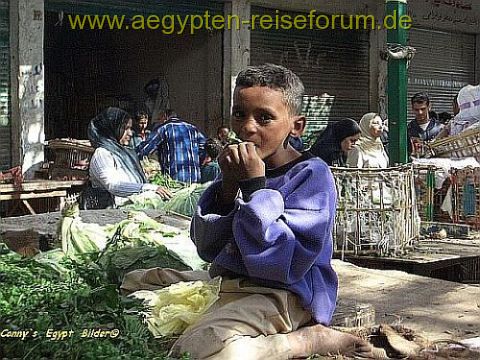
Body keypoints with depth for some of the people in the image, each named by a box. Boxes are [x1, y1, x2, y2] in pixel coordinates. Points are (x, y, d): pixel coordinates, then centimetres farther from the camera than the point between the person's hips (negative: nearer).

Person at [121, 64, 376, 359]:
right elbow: (208, 249, 0)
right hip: (226, 280, 9)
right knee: (135, 281, 21)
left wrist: (254, 185, -25)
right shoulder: (240, 167, 6)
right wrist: (227, 188, -15)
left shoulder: (311, 174, -15)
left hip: (282, 293, -9)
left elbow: (285, 265, -27)